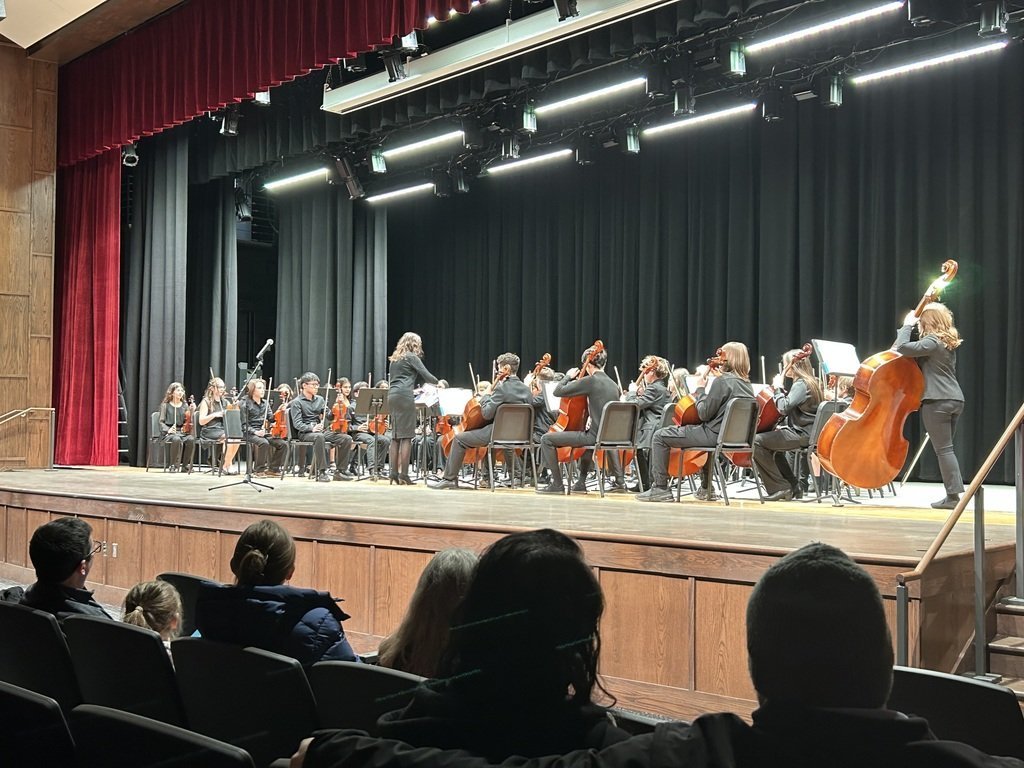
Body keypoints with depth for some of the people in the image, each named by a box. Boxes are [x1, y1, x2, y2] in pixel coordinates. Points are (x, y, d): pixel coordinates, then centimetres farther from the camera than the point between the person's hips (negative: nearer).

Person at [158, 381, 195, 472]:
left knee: (191, 439, -32)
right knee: (177, 439, -38)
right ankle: (174, 466, -23)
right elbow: (161, 422, 3)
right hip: (169, 433, -3)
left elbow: (190, 422, 9)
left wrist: (192, 412, -8)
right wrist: (167, 430, -15)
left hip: (182, 432, 3)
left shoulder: (185, 405, 14)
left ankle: (185, 465, -18)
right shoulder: (165, 405, 6)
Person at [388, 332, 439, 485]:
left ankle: (394, 473, 5)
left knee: (395, 436, 8)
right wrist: (438, 382, 15)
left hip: (392, 395, 8)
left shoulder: (395, 358, 21)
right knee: (406, 436, -8)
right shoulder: (412, 357, -1)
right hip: (404, 396, -8)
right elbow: (425, 375, -4)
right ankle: (403, 475, -11)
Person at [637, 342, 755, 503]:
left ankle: (660, 488, -3)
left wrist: (700, 388, -3)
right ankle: (706, 489, 41)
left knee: (660, 436, -1)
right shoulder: (746, 384, 9)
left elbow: (704, 414, -15)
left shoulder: (722, 381, -15)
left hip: (715, 435, -9)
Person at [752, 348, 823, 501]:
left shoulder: (800, 384, -16)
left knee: (756, 441, -14)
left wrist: (778, 388, -13)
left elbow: (784, 407, -26)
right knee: (772, 443, 32)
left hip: (800, 435, -11)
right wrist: (781, 389, 11)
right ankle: (793, 486, 27)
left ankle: (780, 488, -10)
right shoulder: (811, 382, 16)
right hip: (807, 432, 11)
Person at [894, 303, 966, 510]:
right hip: (955, 400, 9)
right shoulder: (947, 342, 16)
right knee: (946, 448, 14)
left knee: (943, 449, -6)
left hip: (937, 402, -9)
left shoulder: (932, 342, -13)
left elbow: (902, 347, -23)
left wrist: (907, 325, -7)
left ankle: (953, 495, -7)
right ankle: (954, 493, 13)